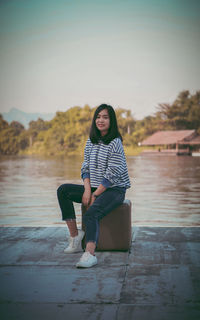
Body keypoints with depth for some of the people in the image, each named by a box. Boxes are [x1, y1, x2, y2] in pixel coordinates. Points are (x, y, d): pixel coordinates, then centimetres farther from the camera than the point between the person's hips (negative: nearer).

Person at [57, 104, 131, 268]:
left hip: (115, 190, -7)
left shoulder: (115, 143, -12)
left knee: (90, 214, -32)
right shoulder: (91, 141, 11)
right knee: (63, 190, -9)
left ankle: (90, 254, -47)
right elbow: (85, 167, 9)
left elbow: (112, 175, -16)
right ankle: (75, 236, -10)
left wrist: (94, 195, -16)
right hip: (95, 188, 8)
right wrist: (87, 189, -8)